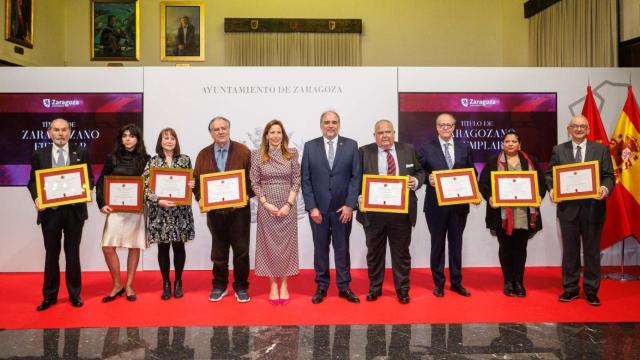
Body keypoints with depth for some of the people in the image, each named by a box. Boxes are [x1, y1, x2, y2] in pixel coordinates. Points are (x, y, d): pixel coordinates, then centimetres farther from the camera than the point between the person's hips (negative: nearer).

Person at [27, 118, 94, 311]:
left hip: (74, 210, -1)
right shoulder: (39, 155, 5)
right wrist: (36, 198, -12)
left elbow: (90, 178, 4)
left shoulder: (81, 153, 2)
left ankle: (75, 294, 21)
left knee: (72, 253, 9)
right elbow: (33, 181, 5)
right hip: (49, 210, 1)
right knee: (51, 254, 10)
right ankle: (49, 296, 23)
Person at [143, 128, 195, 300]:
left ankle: (178, 282, 22)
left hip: (180, 211, 1)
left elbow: (191, 181, 12)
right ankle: (166, 283, 20)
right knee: (163, 247, 6)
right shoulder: (152, 162, 1)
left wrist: (192, 184, -11)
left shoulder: (185, 160, 5)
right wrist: (158, 201, -18)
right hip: (159, 212, 0)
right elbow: (145, 187, -5)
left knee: (178, 246, 7)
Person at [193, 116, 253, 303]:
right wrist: (201, 199, -8)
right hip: (214, 210, 2)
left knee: (241, 250, 4)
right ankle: (219, 286, 26)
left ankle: (241, 287, 18)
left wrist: (246, 197, -15)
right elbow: (196, 181, 7)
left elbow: (252, 178, -3)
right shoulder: (203, 154, 7)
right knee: (218, 250, 12)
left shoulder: (243, 152, -2)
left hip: (238, 209, -2)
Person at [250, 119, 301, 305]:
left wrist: (289, 204, -10)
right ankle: (273, 285, 17)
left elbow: (296, 181, 0)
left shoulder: (291, 154, 2)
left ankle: (284, 284, 19)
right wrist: (266, 203, -10)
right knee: (269, 245, 5)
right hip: (266, 208, 0)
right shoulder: (257, 155, 1)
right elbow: (254, 183, 0)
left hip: (288, 207, 1)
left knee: (286, 244, 6)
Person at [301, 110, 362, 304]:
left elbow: (356, 177, -1)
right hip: (318, 208, 0)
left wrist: (350, 204, -9)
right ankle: (321, 286, 22)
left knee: (342, 248, 9)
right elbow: (305, 180, 0)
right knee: (320, 248, 9)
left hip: (343, 208, 0)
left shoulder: (351, 145, 2)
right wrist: (311, 207, -8)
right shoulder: (310, 146, 2)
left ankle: (344, 287, 21)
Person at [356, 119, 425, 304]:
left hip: (402, 211, 1)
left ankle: (402, 289, 25)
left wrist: (416, 181, -12)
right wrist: (360, 197, -18)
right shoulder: (364, 152, 1)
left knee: (401, 252, 10)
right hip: (373, 211, 0)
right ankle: (374, 288, 28)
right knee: (374, 252, 12)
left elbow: (420, 172, 10)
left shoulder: (408, 150, 5)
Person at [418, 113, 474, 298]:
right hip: (436, 204, -2)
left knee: (456, 243, 11)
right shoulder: (426, 148, 0)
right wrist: (428, 179, -18)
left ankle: (456, 282, 25)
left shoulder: (465, 148, 7)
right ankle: (438, 283, 21)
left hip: (459, 204, 2)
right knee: (437, 244, 8)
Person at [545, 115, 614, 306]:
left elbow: (609, 176, 0)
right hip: (568, 207, 0)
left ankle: (591, 290, 21)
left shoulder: (601, 149, 4)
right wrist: (552, 189, -14)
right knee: (570, 249, 9)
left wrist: (606, 188, -21)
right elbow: (549, 174, 5)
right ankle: (570, 288, 21)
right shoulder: (558, 150, 5)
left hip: (593, 207, 0)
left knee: (592, 250, 8)